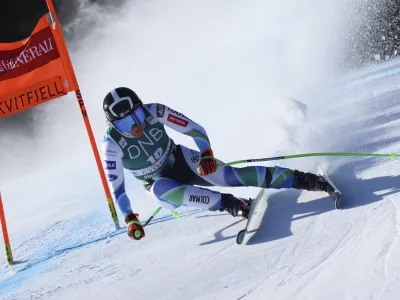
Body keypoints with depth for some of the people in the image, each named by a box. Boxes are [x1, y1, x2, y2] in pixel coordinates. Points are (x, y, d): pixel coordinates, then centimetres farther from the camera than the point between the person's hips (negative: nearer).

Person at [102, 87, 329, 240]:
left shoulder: (154, 112, -21)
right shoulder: (112, 145, -23)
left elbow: (195, 130, -14)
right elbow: (116, 187, -18)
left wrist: (206, 154, -29)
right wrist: (130, 219, -26)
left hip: (181, 161, 1)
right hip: (158, 182, 0)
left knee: (229, 175, -23)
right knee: (161, 190, -38)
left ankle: (300, 179, -22)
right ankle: (231, 204, -39)